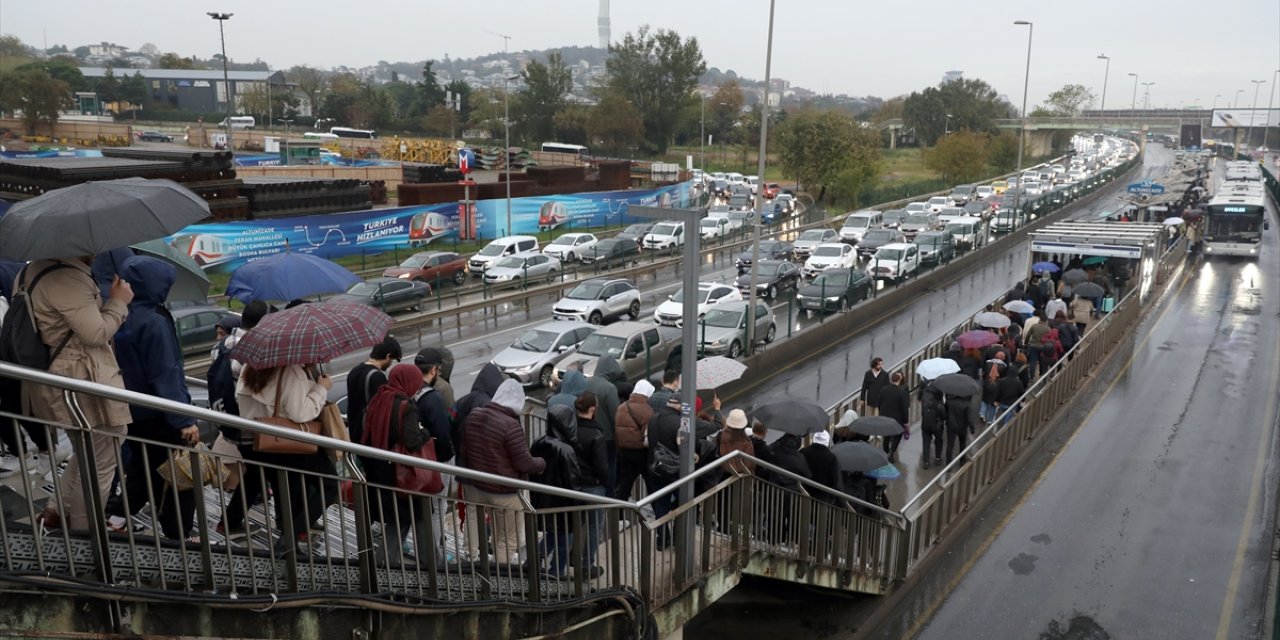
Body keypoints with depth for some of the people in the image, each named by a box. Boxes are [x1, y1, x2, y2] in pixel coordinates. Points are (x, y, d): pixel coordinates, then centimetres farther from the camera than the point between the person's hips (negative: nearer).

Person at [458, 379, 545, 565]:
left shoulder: (474, 415, -2)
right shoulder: (511, 425, -24)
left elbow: (463, 450, 10)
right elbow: (524, 463, -18)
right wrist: (542, 463, 1)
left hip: (475, 487, 7)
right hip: (505, 492, -7)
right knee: (507, 541, 10)